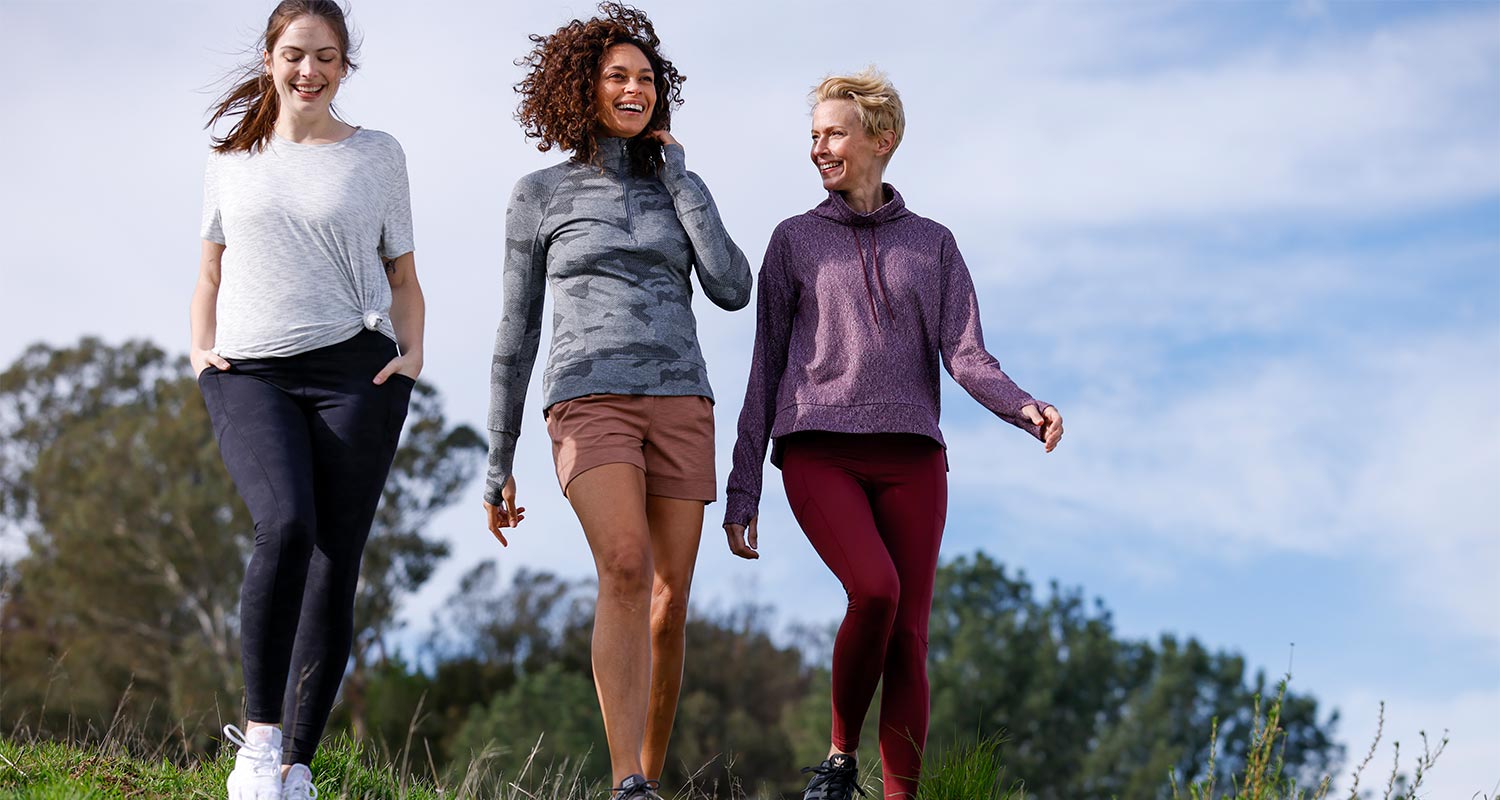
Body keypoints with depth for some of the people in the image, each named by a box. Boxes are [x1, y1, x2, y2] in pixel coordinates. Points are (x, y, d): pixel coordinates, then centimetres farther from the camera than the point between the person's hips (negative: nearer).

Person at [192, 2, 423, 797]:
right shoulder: (232, 158, 15)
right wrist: (201, 349, 8)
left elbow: (403, 279, 17)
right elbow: (210, 274, 24)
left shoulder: (376, 156, 11)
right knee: (286, 524, -27)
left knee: (335, 566, -5)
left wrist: (411, 353, 0)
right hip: (250, 375, 0)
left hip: (354, 372, 0)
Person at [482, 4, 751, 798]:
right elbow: (517, 330, 9)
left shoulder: (680, 188, 14)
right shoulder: (539, 194, 6)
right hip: (591, 406, -3)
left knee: (668, 612, 0)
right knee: (626, 571, -28)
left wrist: (675, 175, 2)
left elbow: (731, 291, -2)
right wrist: (497, 466, 9)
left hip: (677, 408, 4)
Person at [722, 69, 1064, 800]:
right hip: (819, 457, -2)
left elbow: (966, 359, 2)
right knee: (876, 592, -27)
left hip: (909, 460, 2)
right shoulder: (795, 240, 11)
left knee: (908, 642, -6)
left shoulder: (933, 245, 14)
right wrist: (740, 494, 4)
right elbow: (766, 370, 10)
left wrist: (1029, 412, -20)